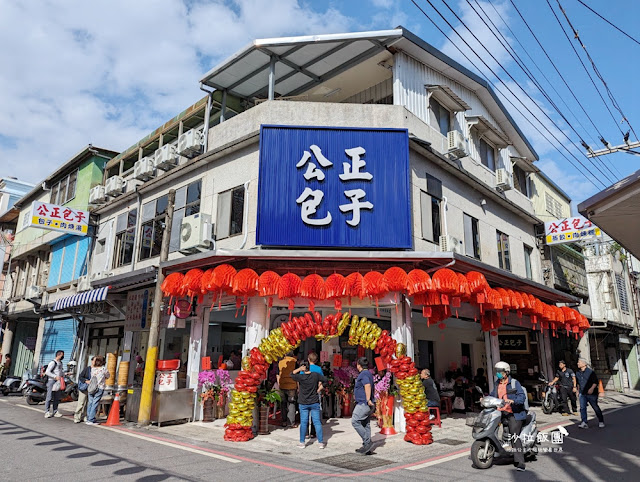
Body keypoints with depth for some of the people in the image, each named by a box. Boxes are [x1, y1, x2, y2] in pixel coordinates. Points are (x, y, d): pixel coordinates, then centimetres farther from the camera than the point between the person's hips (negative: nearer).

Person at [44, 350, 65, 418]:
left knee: (56, 398, 11)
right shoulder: (53, 362, -12)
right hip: (51, 381, -8)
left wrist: (63, 374, 10)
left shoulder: (60, 363, 16)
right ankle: (47, 412, 2)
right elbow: (47, 372, -18)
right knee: (49, 397, -4)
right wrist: (55, 377, -24)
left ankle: (55, 412, 17)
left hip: (58, 382, 8)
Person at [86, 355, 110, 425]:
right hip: (99, 388, -5)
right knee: (95, 404, -2)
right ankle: (91, 420, 0)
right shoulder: (104, 369, -10)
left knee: (90, 403, 12)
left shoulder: (92, 368, 2)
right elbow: (108, 376, 6)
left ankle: (89, 419, 18)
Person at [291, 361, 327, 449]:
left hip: (303, 403, -1)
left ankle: (302, 442, 13)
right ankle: (321, 442, 8)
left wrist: (299, 369, -9)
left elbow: (292, 375, 3)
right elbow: (325, 380, 5)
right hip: (314, 402, 1)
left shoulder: (300, 377, -14)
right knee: (317, 422, 5)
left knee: (303, 423, 7)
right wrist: (318, 389, 13)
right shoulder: (316, 375, -8)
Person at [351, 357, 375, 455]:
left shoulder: (364, 374, -13)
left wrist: (368, 400, -29)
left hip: (363, 404, -10)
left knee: (355, 421, -7)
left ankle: (367, 442, -7)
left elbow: (368, 386, -29)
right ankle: (367, 449, 13)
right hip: (365, 404, 10)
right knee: (365, 424, 11)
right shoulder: (368, 373, 19)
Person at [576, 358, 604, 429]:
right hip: (582, 394, 5)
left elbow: (595, 382, -10)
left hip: (591, 393, -5)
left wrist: (592, 388, -23)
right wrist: (579, 390, 22)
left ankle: (601, 422, 20)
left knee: (596, 408, 3)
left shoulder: (590, 372, -8)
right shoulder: (578, 373, 11)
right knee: (582, 408, -4)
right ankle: (584, 422, -3)